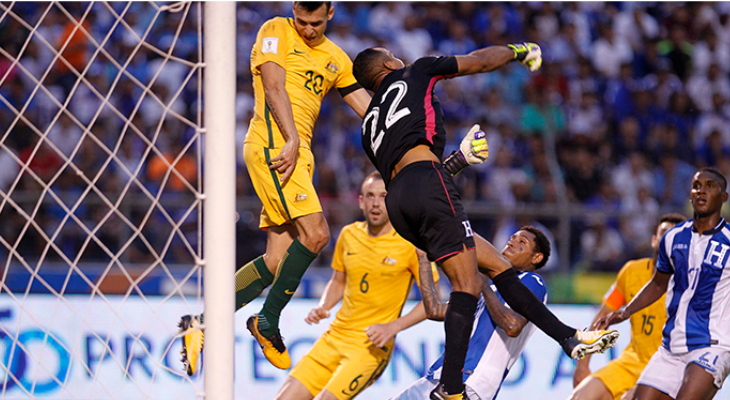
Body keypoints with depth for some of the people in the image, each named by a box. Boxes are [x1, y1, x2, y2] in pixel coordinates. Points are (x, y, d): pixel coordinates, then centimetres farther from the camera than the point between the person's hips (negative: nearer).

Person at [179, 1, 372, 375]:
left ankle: (201, 324, 2)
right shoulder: (276, 31, 1)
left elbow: (370, 110, 22)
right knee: (315, 233, -20)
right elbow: (274, 87, -10)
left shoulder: (335, 58, 21)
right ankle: (268, 320, -8)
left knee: (278, 259, 0)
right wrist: (292, 140, -20)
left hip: (298, 153, 8)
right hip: (274, 143, -8)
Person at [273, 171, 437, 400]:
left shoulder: (409, 244, -9)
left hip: (371, 345, -5)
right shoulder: (349, 235, 8)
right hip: (335, 336, 5)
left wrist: (393, 327, -17)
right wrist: (322, 308, 3)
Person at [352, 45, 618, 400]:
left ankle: (567, 337, 7)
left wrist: (458, 160, 39)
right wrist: (517, 50, 41)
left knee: (496, 264, 11)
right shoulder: (414, 74, 16)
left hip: (397, 201, 8)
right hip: (425, 181, -8)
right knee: (468, 285, -12)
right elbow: (480, 61, 23)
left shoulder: (369, 127, 30)